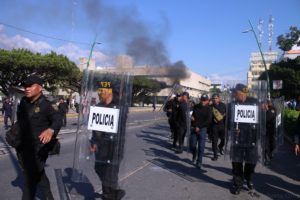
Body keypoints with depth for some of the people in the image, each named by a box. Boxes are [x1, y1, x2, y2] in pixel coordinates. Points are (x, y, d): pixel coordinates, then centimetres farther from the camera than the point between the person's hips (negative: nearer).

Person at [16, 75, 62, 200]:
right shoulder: (23, 102, 3)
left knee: (31, 177, 0)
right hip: (24, 146, 7)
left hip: (38, 148, -7)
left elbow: (58, 120, -32)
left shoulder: (46, 105, -17)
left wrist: (50, 130, -51)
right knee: (38, 174, 22)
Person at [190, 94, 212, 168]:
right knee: (192, 144, 2)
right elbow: (192, 115, 20)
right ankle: (194, 155, 33)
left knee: (201, 146, -5)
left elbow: (208, 121, -9)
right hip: (194, 128, 3)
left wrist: (199, 127, -14)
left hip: (202, 129, -3)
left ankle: (199, 161, 6)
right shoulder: (196, 107, 8)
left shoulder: (208, 109, -2)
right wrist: (192, 117, -5)